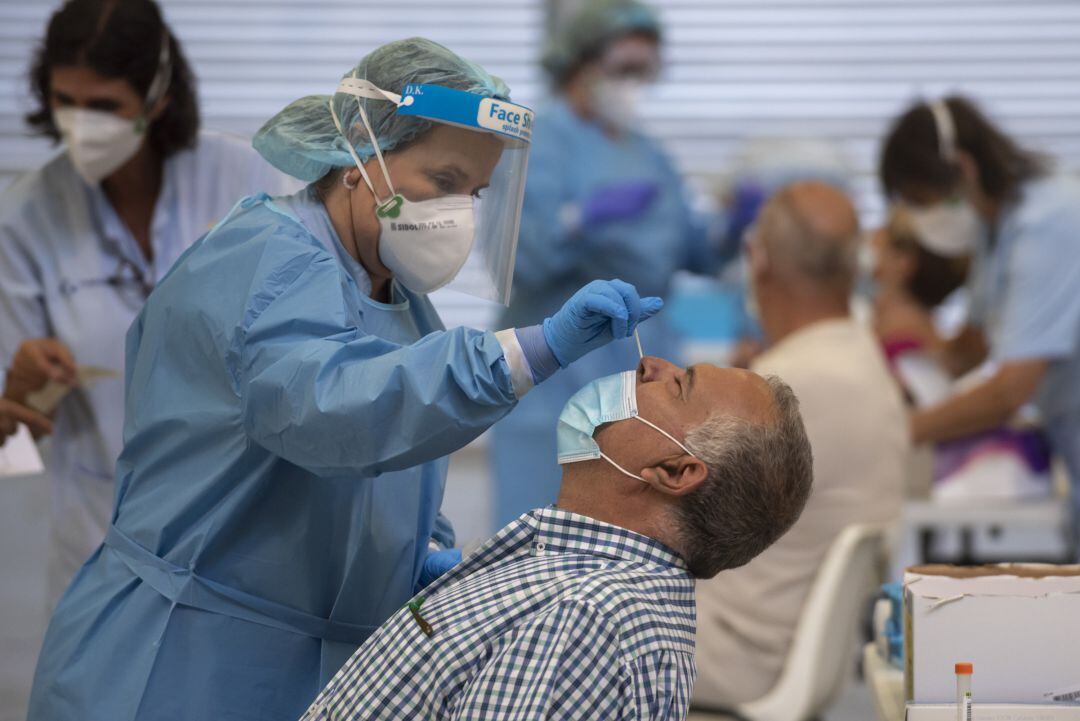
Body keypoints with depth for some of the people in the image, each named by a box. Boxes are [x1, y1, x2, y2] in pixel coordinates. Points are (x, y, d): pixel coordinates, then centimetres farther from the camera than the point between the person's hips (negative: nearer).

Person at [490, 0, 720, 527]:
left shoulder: (645, 153, 15)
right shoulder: (539, 143, -8)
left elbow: (695, 252, 16)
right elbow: (518, 255, -20)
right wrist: (585, 216, -34)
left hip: (643, 359, 8)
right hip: (563, 370, -7)